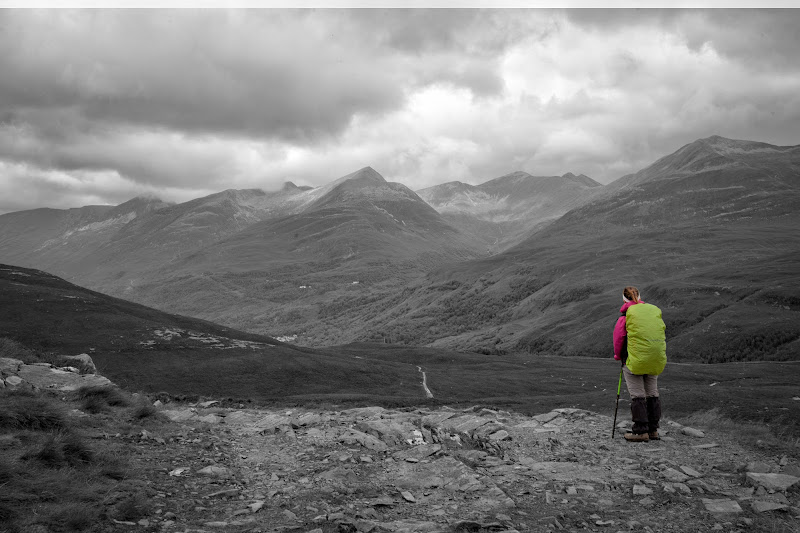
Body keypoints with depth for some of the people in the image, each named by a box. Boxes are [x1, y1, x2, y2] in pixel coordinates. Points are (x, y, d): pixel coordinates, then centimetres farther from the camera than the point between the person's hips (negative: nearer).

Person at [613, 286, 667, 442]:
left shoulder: (626, 315, -7)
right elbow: (661, 332, 12)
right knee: (652, 394, 15)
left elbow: (618, 336, -4)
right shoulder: (655, 311, 7)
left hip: (636, 359, -5)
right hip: (656, 359, 5)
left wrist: (618, 356, 11)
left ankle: (641, 431, 1)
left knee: (637, 395, 1)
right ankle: (653, 429, 20)